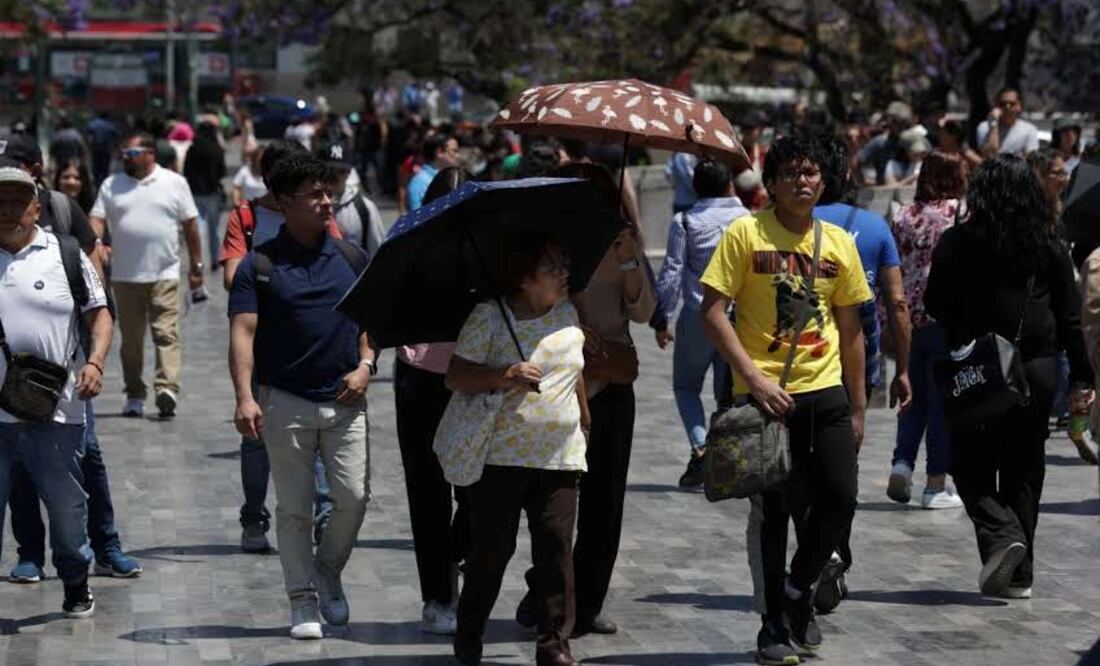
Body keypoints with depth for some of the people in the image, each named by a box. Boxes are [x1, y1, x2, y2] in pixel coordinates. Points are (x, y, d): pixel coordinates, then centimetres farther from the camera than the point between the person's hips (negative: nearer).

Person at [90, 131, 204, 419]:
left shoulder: (175, 183, 5)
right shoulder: (112, 185, 9)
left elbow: (191, 226, 7)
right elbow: (97, 220, 1)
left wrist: (196, 266, 6)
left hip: (164, 275, -2)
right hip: (125, 276, 2)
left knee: (166, 333, -13)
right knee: (130, 338, 8)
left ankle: (167, 389, -23)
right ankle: (134, 395, 16)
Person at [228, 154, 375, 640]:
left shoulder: (351, 259, 8)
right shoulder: (259, 265, -2)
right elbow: (242, 332, -9)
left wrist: (365, 366, -2)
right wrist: (245, 397, -21)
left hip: (344, 400, 2)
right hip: (285, 402, -2)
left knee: (354, 497, -4)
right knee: (294, 509, 3)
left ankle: (328, 571, 23)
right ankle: (303, 601, 13)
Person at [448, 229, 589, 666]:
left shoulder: (568, 314, 10)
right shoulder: (489, 317, -6)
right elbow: (454, 377, -8)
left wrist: (584, 419, 31)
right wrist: (503, 376, -23)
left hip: (560, 456, 4)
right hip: (501, 456, -4)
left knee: (556, 548, -1)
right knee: (490, 549, 2)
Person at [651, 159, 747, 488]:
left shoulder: (685, 222, -2)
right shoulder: (747, 220, 4)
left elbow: (672, 273, -4)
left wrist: (661, 319, 2)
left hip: (698, 316, -2)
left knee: (686, 385, 12)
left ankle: (700, 446, -9)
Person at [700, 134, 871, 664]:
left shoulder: (838, 242, 9)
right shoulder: (746, 233, -3)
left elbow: (850, 330, 15)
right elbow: (713, 312, -7)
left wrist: (858, 407, 13)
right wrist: (754, 377, -16)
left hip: (825, 390, 4)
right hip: (765, 394, -3)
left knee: (840, 497, -4)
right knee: (772, 510, 0)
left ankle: (800, 588, 23)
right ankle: (773, 623, 14)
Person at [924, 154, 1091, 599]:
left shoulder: (959, 242, -6)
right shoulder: (1050, 248, 2)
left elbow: (936, 304, -3)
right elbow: (1069, 316, 4)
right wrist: (1080, 375, 9)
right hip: (1038, 371, 3)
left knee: (971, 467, 8)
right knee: (1024, 472, 11)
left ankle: (1002, 535, -18)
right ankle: (1019, 575, 12)